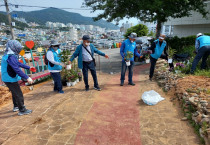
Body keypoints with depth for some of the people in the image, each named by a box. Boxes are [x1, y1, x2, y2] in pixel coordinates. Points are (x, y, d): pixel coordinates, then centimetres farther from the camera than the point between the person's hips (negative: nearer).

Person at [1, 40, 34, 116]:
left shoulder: (10, 55, 8)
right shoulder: (10, 57, -25)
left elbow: (18, 63, 19)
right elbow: (17, 69, -30)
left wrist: (28, 67, 24)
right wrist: (27, 77, -29)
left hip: (9, 78, 11)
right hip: (10, 79, -11)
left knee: (15, 93, 24)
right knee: (19, 94, -1)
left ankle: (16, 106, 40)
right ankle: (22, 110, 9)